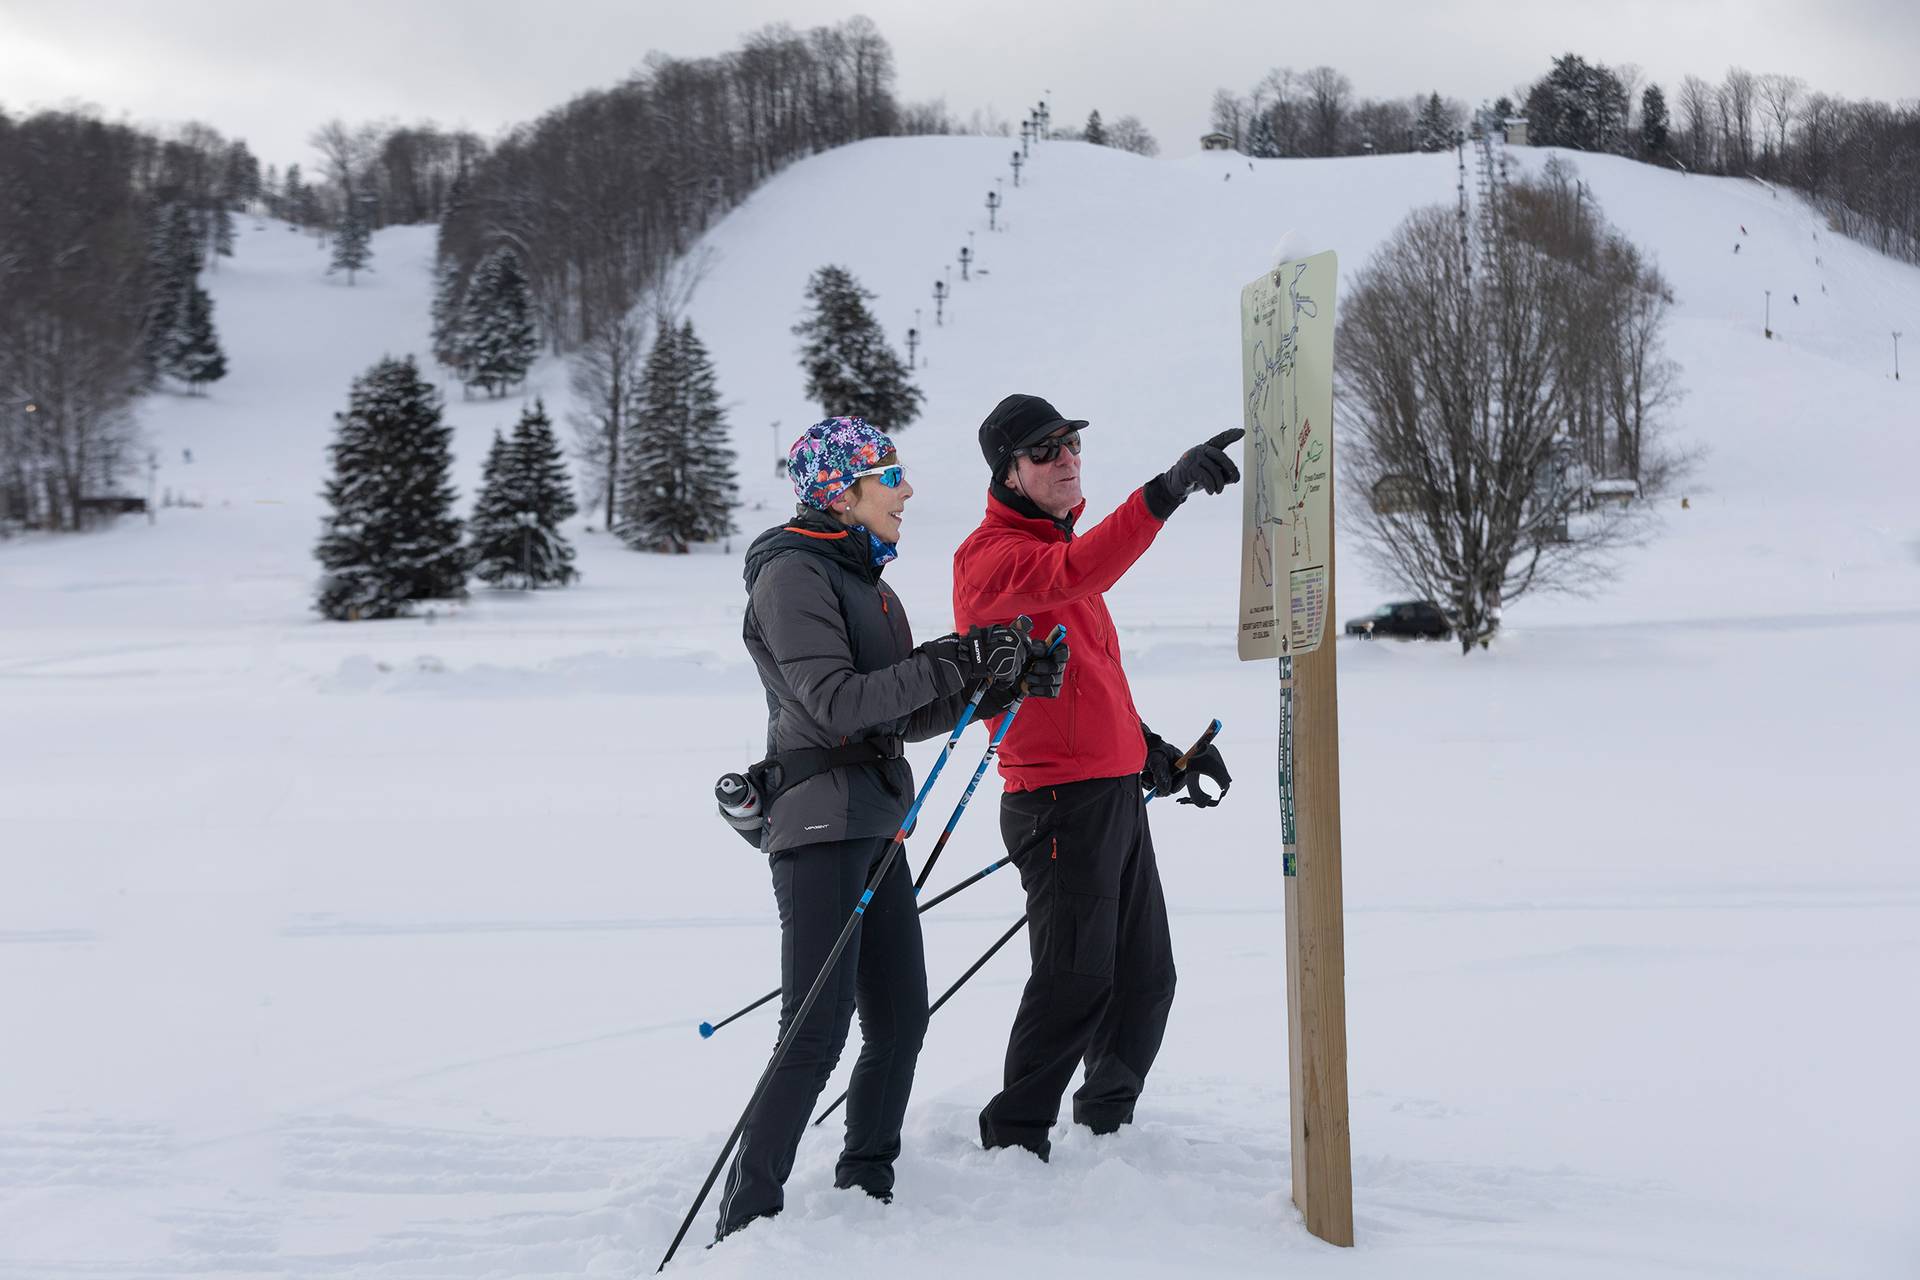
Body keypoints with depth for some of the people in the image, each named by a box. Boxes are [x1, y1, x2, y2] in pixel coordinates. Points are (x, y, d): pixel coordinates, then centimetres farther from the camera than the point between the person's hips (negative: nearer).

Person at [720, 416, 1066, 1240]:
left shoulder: (864, 580, 19)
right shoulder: (794, 575, -10)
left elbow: (906, 716, 17)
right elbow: (835, 703, -20)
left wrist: (1002, 684, 4)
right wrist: (955, 662, -20)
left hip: (874, 829, 9)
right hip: (819, 823, -9)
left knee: (899, 1021, 11)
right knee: (818, 1033, -11)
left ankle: (864, 1196, 23)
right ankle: (745, 1224, -5)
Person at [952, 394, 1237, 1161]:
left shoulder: (1058, 545, 19)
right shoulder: (992, 554, -11)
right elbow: (1078, 573, -34)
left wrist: (1149, 748, 18)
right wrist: (1166, 490, -42)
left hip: (1118, 792, 9)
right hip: (1061, 800, -9)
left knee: (1144, 975, 14)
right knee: (1077, 978, -10)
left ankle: (1106, 1125, 29)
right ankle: (1013, 1139, 3)